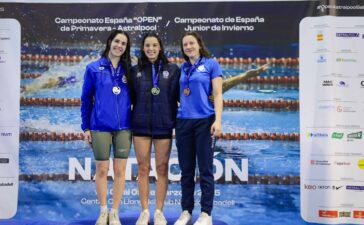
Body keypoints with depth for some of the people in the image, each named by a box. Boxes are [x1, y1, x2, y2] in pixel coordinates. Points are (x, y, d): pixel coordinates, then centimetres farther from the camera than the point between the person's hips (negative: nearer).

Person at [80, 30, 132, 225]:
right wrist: (86, 127, 1)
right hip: (100, 126, -1)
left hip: (123, 127, 2)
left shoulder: (128, 70, 8)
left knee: (120, 170, 4)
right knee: (102, 169, 5)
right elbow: (86, 99, 4)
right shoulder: (93, 68, 3)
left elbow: (134, 98, 11)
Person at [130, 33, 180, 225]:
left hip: (164, 126, -1)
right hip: (141, 126, 1)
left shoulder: (172, 69, 2)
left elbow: (178, 97, 0)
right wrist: (130, 122, 4)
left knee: (162, 168, 4)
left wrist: (176, 122, -6)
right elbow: (132, 98, 9)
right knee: (143, 168, 5)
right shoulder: (135, 71, 7)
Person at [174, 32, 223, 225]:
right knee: (186, 170, 9)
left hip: (205, 121, -4)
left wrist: (218, 120, -15)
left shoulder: (211, 64, 1)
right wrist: (173, 118, 8)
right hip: (183, 122, 5)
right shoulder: (182, 68, 14)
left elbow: (217, 94, -5)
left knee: (205, 169, 0)